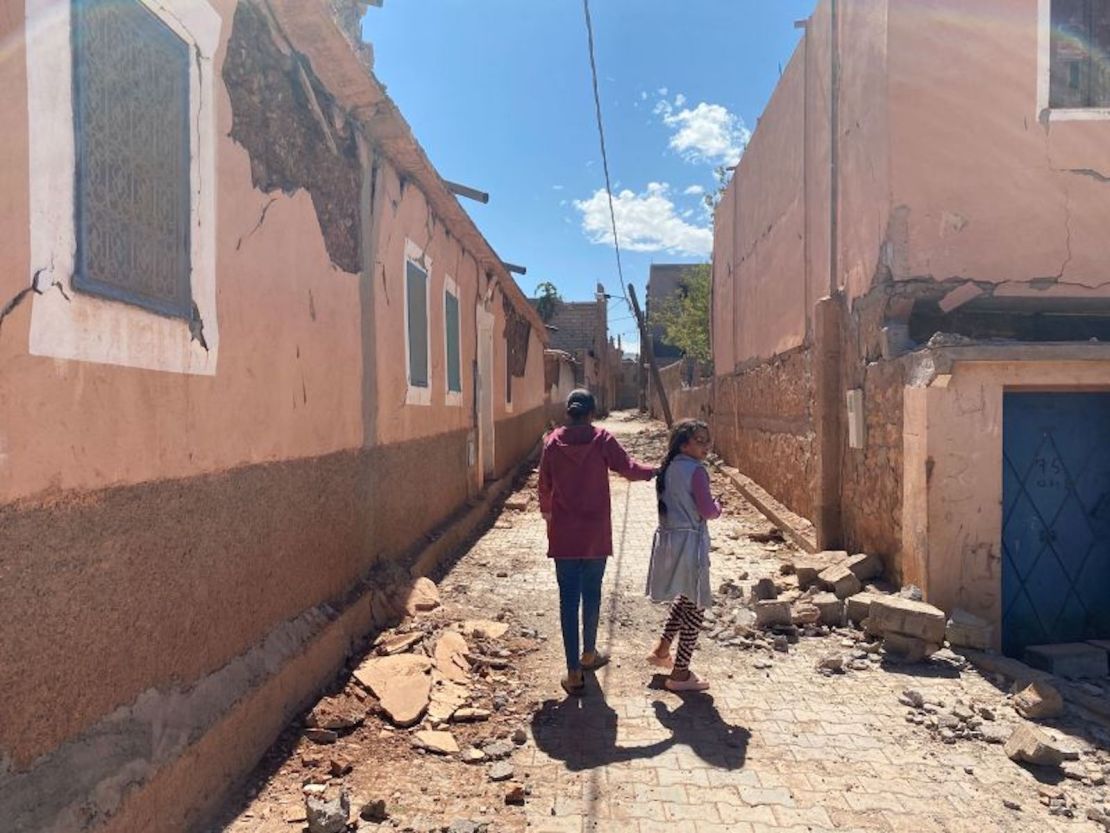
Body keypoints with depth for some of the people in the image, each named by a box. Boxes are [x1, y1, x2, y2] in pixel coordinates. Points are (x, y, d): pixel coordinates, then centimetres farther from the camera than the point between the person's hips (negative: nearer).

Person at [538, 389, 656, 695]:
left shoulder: (553, 441, -2)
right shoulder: (602, 439, -7)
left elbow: (544, 484, 6)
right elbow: (628, 468, -4)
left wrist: (546, 511, 24)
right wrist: (653, 471, 16)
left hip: (563, 532, 0)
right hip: (596, 532, 0)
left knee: (569, 598, 3)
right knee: (591, 593, 17)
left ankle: (574, 672, 3)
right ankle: (589, 654, 35)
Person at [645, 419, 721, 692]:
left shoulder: (669, 468, 8)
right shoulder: (696, 470, -16)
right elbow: (707, 511, -19)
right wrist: (718, 507, 0)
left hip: (667, 538, 8)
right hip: (689, 541, -8)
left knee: (685, 598, 27)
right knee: (695, 606, 4)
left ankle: (661, 650, 33)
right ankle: (680, 674, 11)